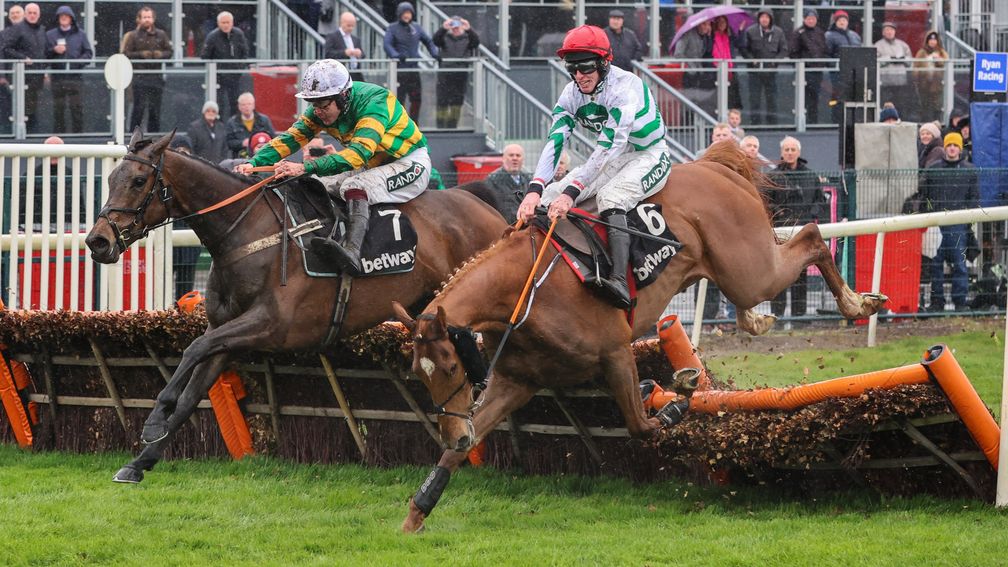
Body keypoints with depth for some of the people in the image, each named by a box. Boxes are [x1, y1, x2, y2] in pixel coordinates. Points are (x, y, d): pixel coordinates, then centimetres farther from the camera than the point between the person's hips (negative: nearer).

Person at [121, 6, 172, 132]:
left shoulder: (161, 35, 11)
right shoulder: (133, 36, 2)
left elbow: (169, 52, 14)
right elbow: (126, 54, -2)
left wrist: (161, 54, -7)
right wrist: (141, 54, -15)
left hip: (156, 77, 3)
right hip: (140, 77, -3)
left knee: (155, 109, 6)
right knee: (139, 108, -7)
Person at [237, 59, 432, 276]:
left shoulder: (374, 102, -30)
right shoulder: (321, 110, -6)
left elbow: (358, 153, -41)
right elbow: (290, 138, -11)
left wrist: (305, 167, -50)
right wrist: (254, 163, -28)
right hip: (371, 168, 8)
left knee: (355, 186, -33)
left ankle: (352, 251, -51)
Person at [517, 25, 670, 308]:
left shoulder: (625, 86, -27)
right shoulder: (572, 94, -6)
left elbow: (608, 147, -34)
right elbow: (554, 143, -17)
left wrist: (571, 192, -41)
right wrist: (534, 190, -33)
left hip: (650, 156, -8)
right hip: (611, 161, 8)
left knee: (610, 196, -36)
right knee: (550, 196, -10)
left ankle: (620, 281, -49)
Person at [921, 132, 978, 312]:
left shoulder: (969, 170, 8)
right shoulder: (933, 169, 11)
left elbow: (974, 197, 8)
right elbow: (925, 195, 13)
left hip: (958, 224, -2)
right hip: (936, 222, 2)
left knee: (959, 262, -2)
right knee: (935, 263, 3)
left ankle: (960, 300, 4)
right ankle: (937, 300, 9)